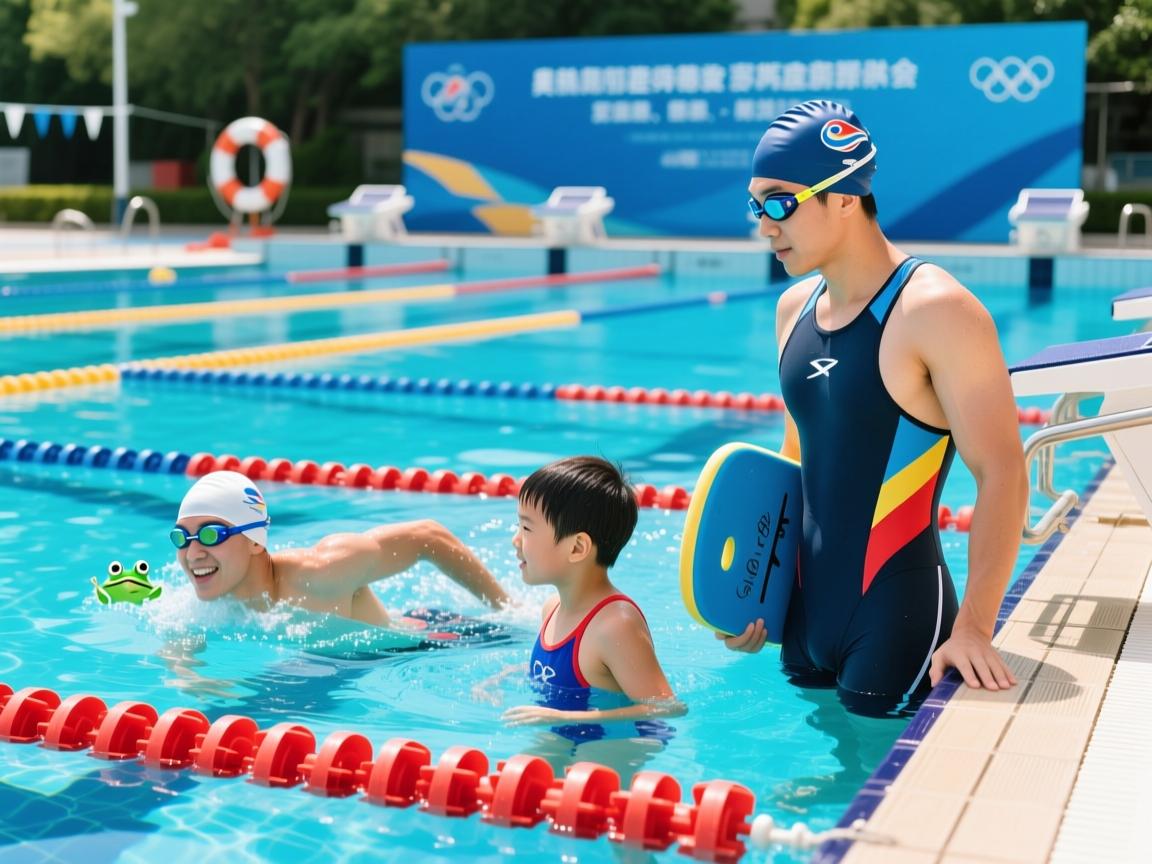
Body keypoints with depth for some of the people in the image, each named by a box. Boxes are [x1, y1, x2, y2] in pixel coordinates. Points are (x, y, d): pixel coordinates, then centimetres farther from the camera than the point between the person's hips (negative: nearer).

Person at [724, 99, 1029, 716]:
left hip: (898, 616, -7)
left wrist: (973, 625, -24)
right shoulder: (794, 308, 8)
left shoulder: (936, 311, -16)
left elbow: (1001, 475, -18)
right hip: (808, 607, 7)